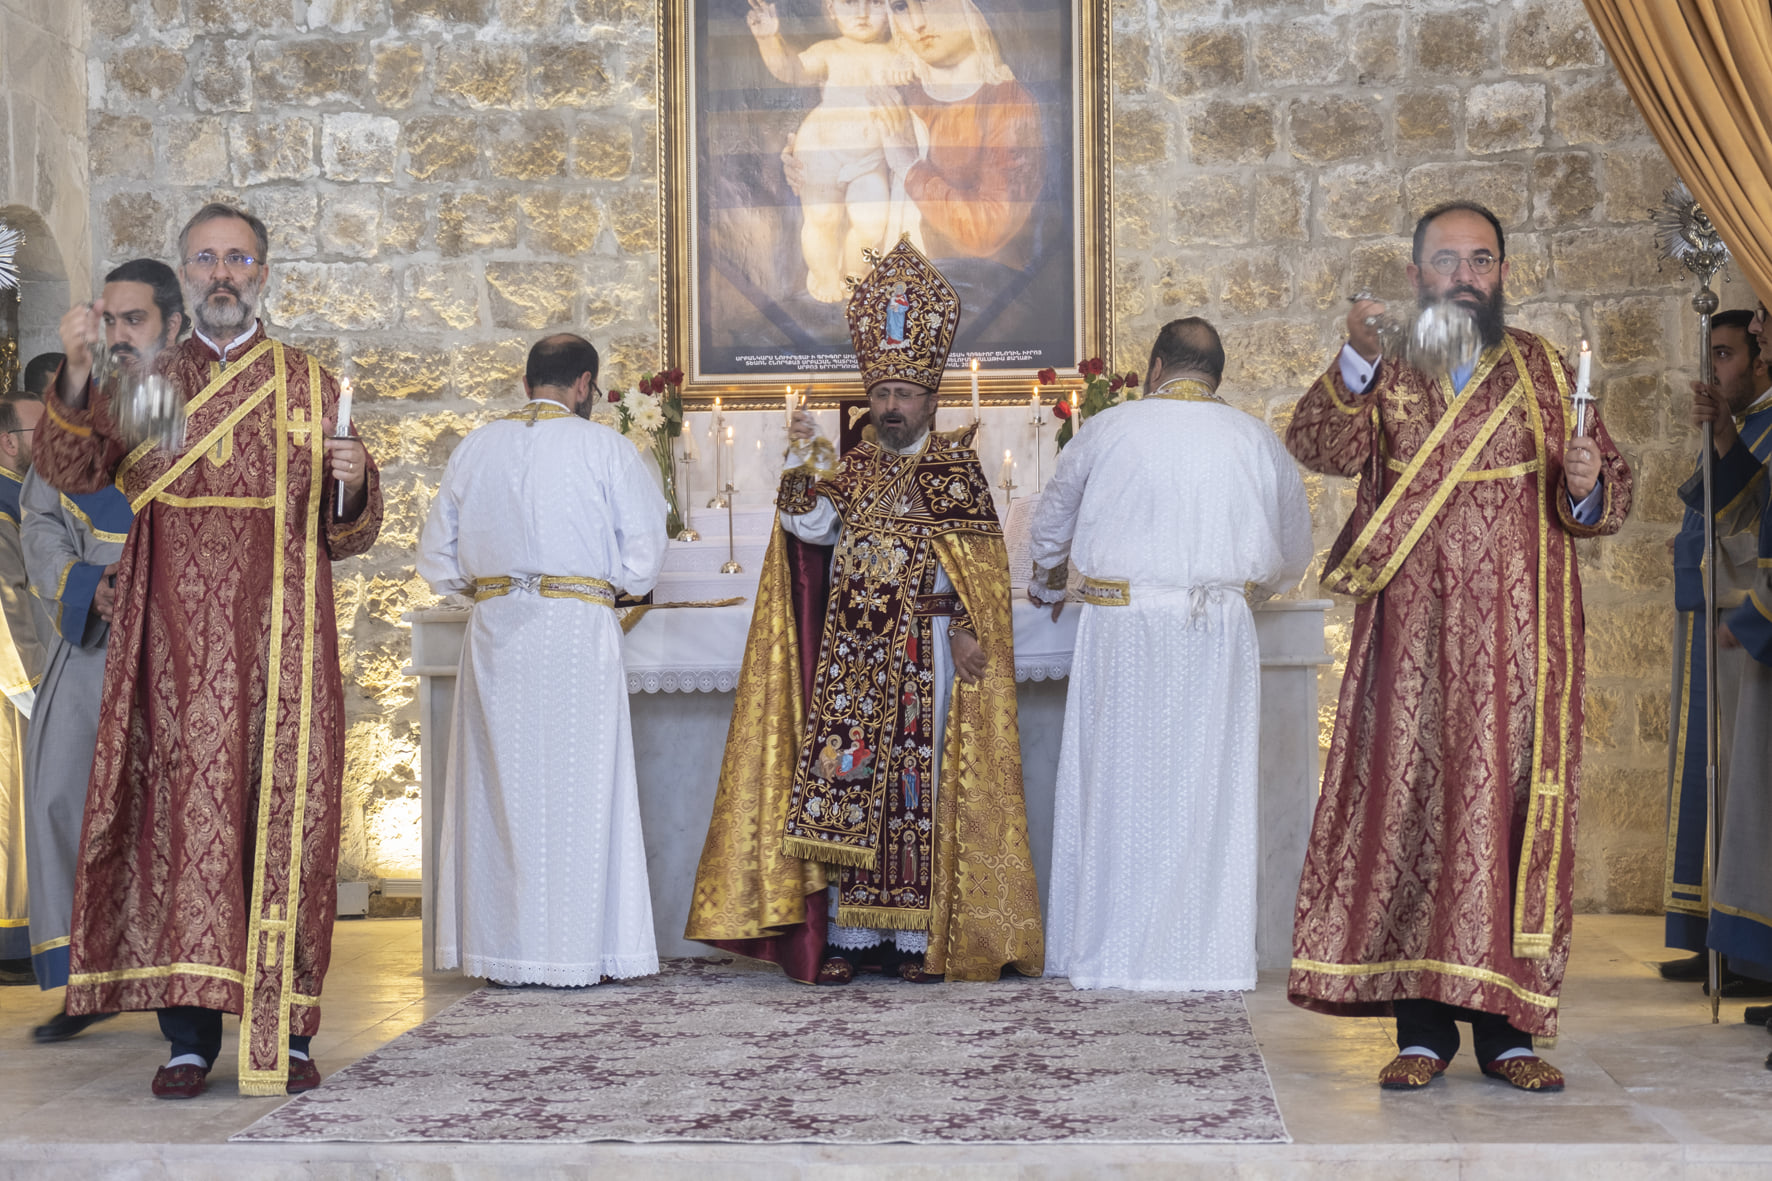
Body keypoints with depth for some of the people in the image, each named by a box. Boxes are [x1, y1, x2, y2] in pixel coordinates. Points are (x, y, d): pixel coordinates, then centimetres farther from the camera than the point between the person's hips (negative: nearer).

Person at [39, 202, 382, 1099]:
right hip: (176, 637, 0)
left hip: (281, 636, 0)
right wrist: (77, 381, -20)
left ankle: (285, 1030, 4)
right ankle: (189, 1032, -3)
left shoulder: (311, 387, 12)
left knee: (283, 813, -2)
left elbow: (348, 536, 10)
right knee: (183, 810, -6)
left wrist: (353, 484, -11)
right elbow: (70, 472, -4)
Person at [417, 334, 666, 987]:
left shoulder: (474, 448, 8)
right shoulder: (604, 448, -2)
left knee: (501, 786, 8)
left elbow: (437, 561, 10)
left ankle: (501, 947, 10)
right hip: (579, 631, -3)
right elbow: (643, 554, -2)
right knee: (579, 785, 2)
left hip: (494, 632, 3)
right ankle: (577, 949, 4)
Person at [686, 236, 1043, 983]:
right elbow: (813, 527, 2)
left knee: (918, 780, -3)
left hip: (922, 650, -4)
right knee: (845, 780, -1)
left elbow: (978, 561, -3)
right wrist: (803, 460, -8)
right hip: (851, 651, 4)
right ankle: (846, 933, 3)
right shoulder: (855, 467, 14)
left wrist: (967, 634, -13)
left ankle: (917, 935, 1)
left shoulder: (954, 466, 2)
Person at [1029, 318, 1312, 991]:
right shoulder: (1257, 442, 8)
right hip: (1220, 632, 1)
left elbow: (1051, 525, 20)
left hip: (1121, 628, -1)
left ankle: (1106, 954, 8)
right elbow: (1293, 556, 20)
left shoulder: (1109, 430, 4)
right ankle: (1205, 955, 6)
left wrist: (1047, 587, 40)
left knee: (1117, 786, 4)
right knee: (1210, 790, 5)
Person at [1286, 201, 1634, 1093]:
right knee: (1411, 804, -2)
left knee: (1510, 806, 0)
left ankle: (1507, 1026, 6)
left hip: (1517, 638, 1)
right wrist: (1356, 363, -28)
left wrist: (1585, 486, -15)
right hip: (1412, 641, 0)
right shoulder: (1381, 373, 8)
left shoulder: (1545, 372, 11)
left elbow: (1612, 498, 8)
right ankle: (1423, 1027, 5)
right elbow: (1319, 449, -12)